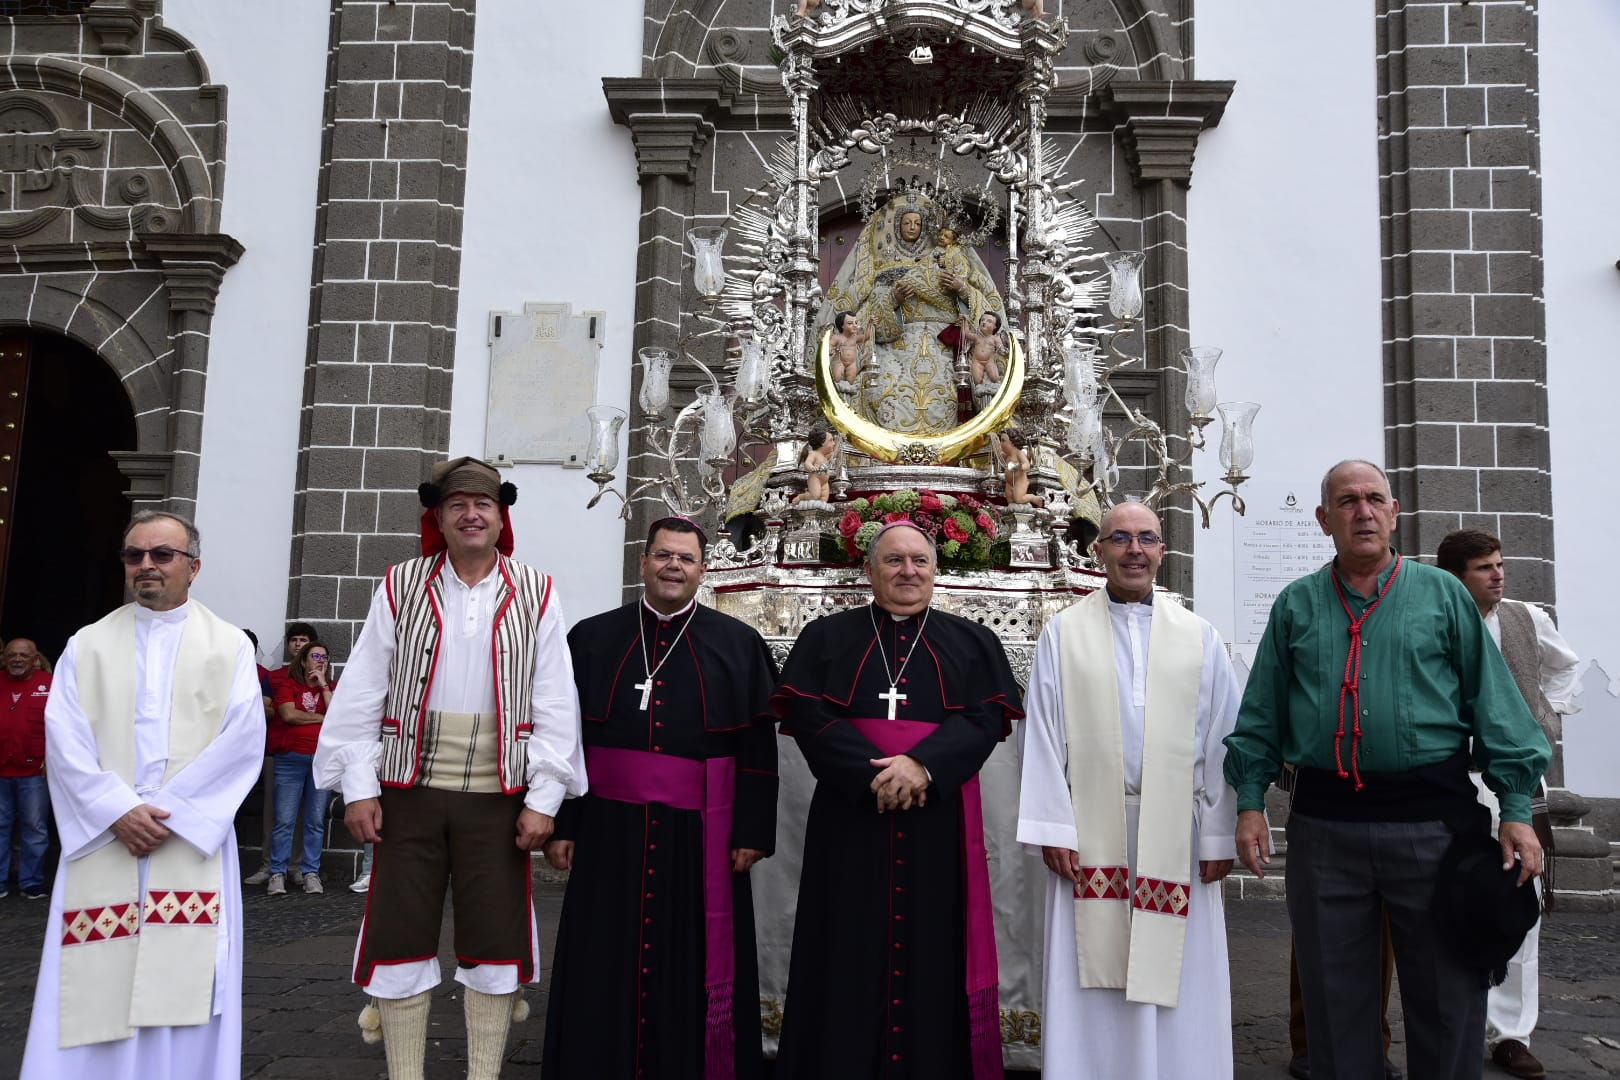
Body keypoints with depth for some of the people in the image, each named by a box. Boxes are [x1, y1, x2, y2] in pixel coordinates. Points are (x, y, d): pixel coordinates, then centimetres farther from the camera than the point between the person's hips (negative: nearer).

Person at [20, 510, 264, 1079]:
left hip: (194, 841, -1)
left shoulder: (229, 645, 7)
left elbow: (243, 738, -4)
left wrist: (170, 812, -12)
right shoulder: (87, 644, 12)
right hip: (101, 841, 2)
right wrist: (118, 810, -12)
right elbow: (64, 739, 2)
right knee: (94, 989, 0)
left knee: (183, 985, -3)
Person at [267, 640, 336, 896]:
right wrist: (321, 718, -3)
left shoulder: (331, 687, 12)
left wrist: (323, 685, -4)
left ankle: (311, 873, 9)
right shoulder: (289, 685, 4)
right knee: (285, 820, -4)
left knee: (316, 821, 3)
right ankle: (277, 874, 3)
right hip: (291, 759, -2)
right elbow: (288, 714, -11)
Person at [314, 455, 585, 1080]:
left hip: (498, 798, 0)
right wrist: (358, 787, -2)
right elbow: (362, 695, 4)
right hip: (409, 793, 1)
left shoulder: (535, 596, 3)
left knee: (495, 943, 5)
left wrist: (543, 798, -5)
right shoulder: (400, 588, 5)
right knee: (400, 938, 6)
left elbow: (553, 706, 0)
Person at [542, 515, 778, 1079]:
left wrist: (753, 831, -4)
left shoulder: (739, 644, 3)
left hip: (700, 835, -1)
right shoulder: (592, 639, 6)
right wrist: (558, 823, 0)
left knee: (693, 967, 8)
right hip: (609, 829, 1)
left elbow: (759, 747, 1)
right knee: (604, 968, 9)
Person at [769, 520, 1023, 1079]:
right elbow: (806, 715, -4)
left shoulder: (971, 641, 11)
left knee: (931, 949, 4)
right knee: (850, 953, 3)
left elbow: (986, 717, -3)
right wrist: (873, 772, -17)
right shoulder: (826, 637, 8)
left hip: (937, 818, 1)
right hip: (850, 814, 0)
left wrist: (923, 765, -19)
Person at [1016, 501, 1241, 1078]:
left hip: (1175, 834, 1)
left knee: (1179, 983, 6)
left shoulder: (1199, 637, 7)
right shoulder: (1062, 634, 3)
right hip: (1091, 833, -1)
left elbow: (1221, 741, 4)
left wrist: (1218, 835, -1)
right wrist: (1053, 829, -6)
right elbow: (1042, 736, 0)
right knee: (1092, 988, 5)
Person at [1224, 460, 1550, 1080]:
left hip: (1432, 818, -1)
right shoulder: (1296, 605, 8)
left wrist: (1516, 808, -3)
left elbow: (1493, 703, 3)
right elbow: (1261, 715, 9)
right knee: (1334, 1002, 11)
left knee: (1448, 996, 8)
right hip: (1324, 821, 1)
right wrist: (1250, 801, 2)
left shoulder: (1443, 594, 5)